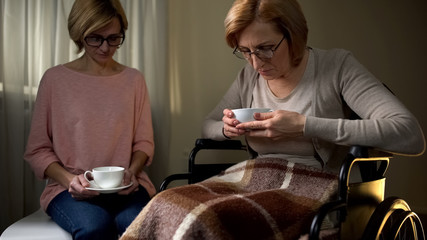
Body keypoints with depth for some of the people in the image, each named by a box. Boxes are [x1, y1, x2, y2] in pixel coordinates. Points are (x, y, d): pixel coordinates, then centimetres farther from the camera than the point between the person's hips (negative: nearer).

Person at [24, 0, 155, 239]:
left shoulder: (134, 79, 9)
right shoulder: (55, 79, 2)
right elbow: (37, 149, 5)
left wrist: (132, 171, -8)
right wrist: (69, 179, -12)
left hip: (126, 186, 2)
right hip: (69, 188, -1)